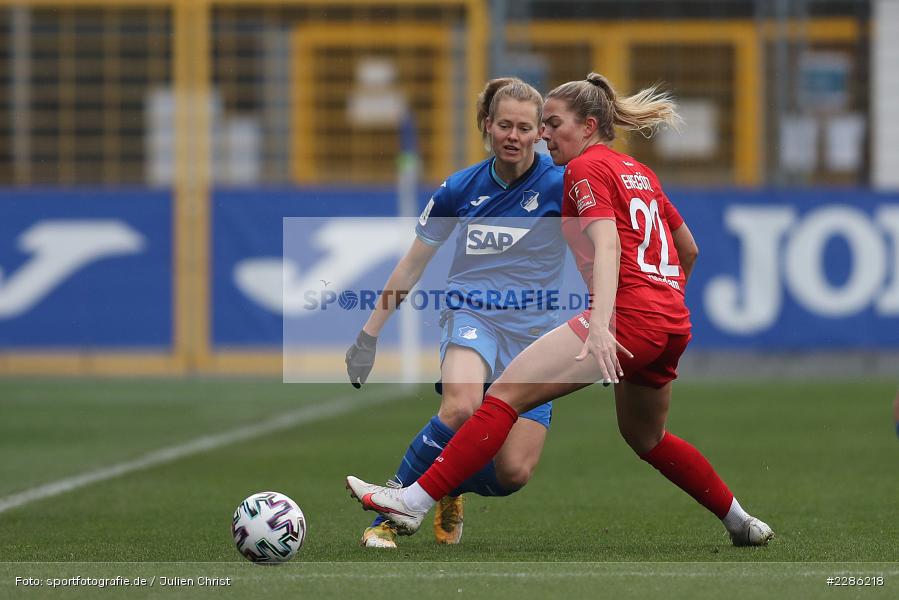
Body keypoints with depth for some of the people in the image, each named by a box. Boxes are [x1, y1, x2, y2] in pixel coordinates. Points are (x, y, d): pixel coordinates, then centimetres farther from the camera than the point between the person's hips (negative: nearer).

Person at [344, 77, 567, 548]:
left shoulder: (560, 185, -5)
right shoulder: (460, 188, 3)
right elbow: (411, 265, 12)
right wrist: (369, 334, 13)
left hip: (535, 335, 0)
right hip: (473, 316, 0)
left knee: (514, 473, -10)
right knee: (461, 407, -35)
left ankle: (450, 489, 26)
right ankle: (388, 514, -21)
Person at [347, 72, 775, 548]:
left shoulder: (587, 168, -2)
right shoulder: (639, 173, 22)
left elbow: (606, 246, -19)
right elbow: (689, 249, 30)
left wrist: (600, 324, -33)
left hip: (628, 315, -9)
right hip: (673, 325, 9)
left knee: (507, 393, -14)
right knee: (645, 437, 31)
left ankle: (414, 502, -23)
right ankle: (742, 523, 37)